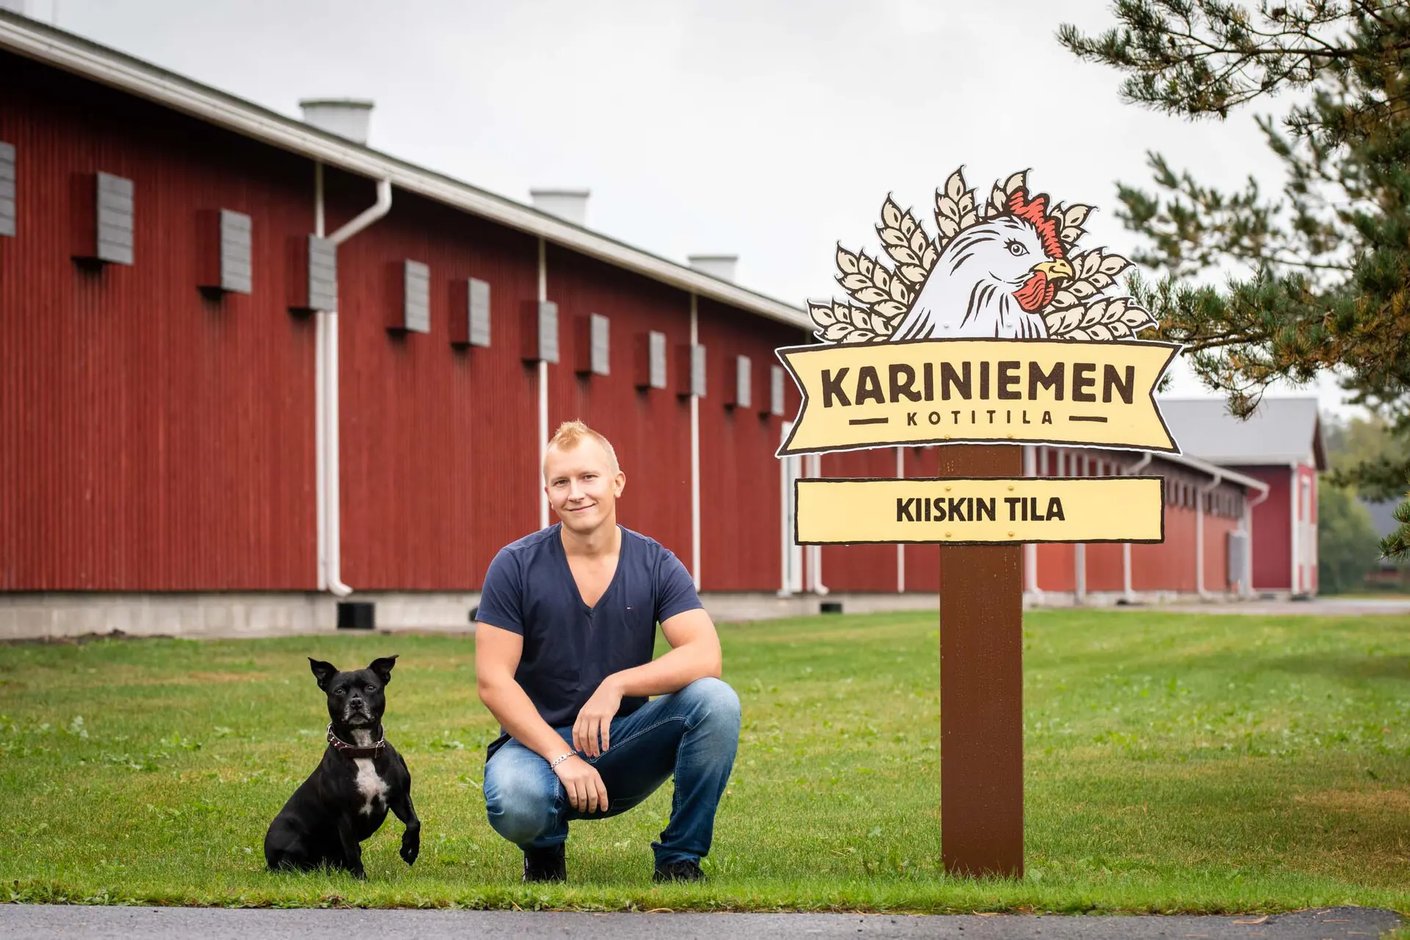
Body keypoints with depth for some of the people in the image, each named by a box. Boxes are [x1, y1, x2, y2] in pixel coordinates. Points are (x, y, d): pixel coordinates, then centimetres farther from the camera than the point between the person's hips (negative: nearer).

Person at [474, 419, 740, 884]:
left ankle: (679, 858, -9)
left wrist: (618, 684, -30)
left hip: (623, 741, 2)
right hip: (538, 740, -2)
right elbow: (493, 682, -11)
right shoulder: (516, 566, -7)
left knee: (716, 701, -25)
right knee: (515, 803, -37)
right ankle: (546, 845, 3)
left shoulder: (655, 565, -2)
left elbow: (705, 656, -16)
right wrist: (561, 757, -23)